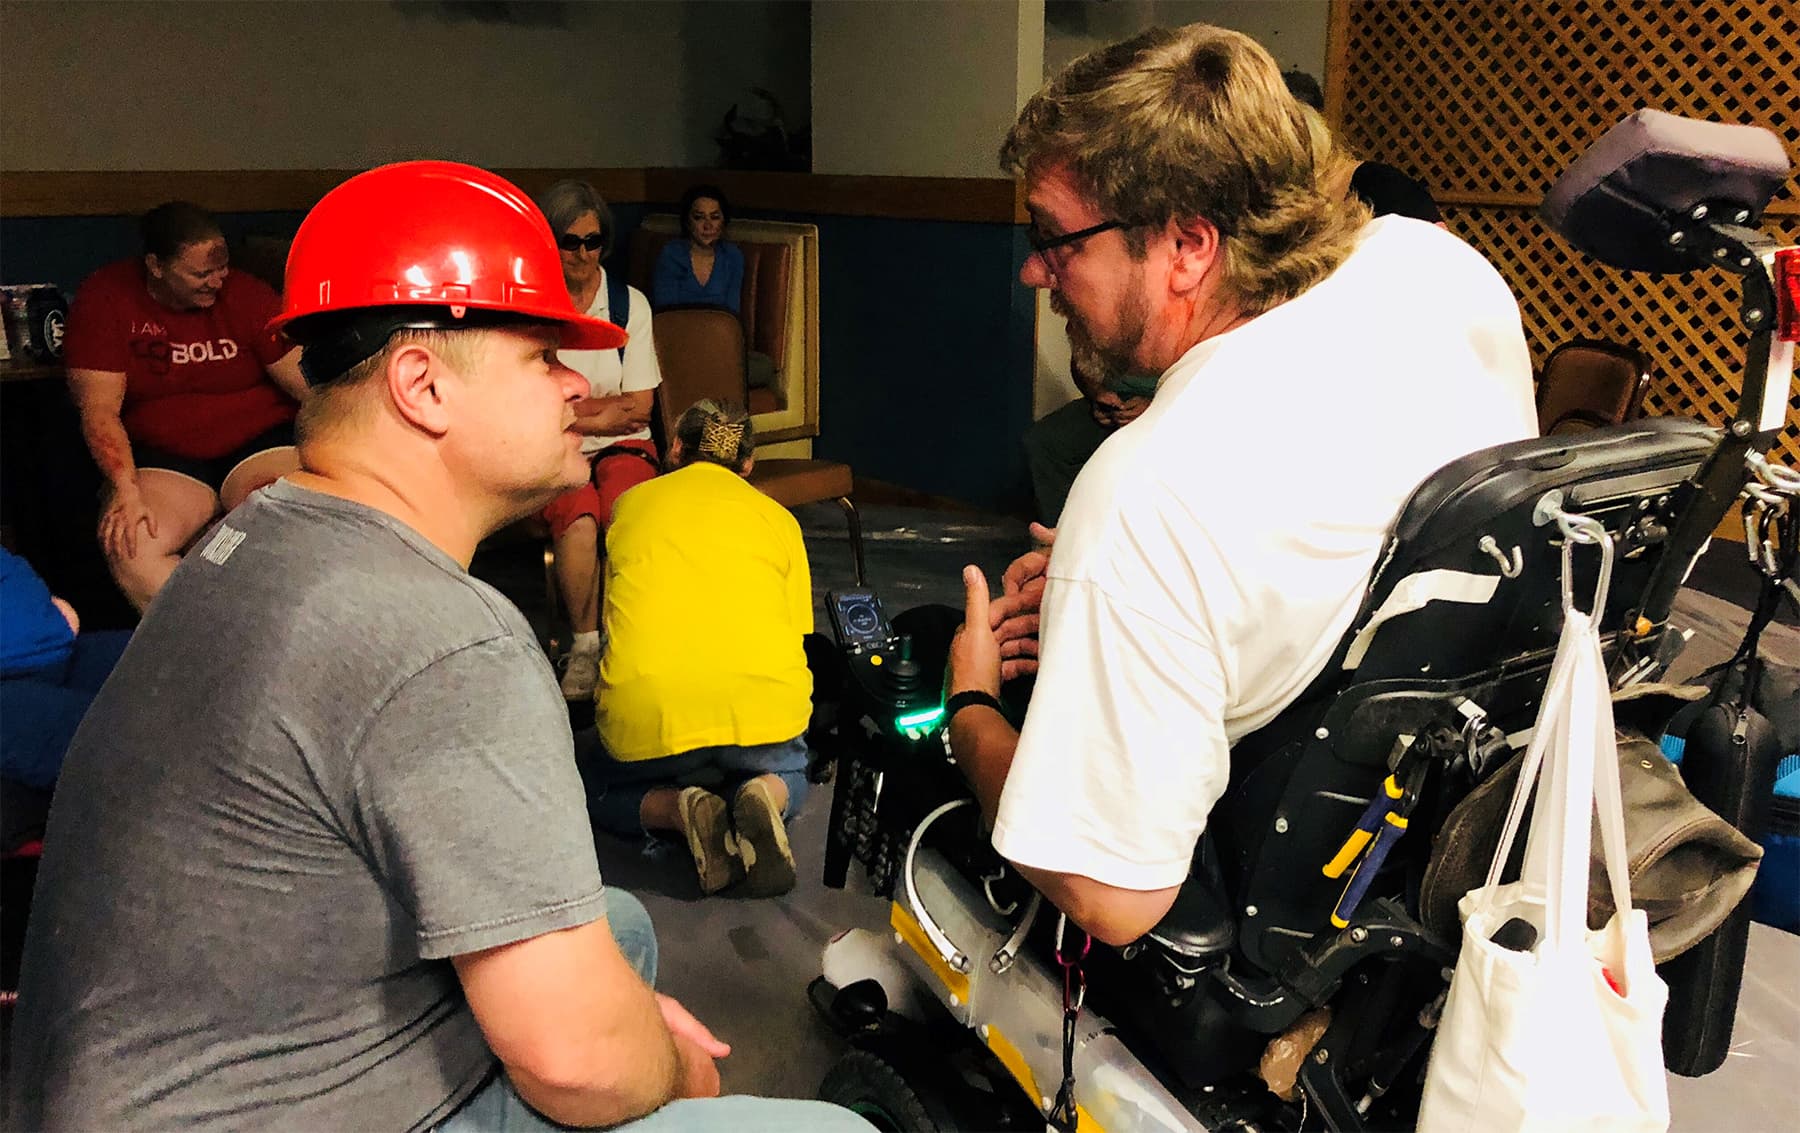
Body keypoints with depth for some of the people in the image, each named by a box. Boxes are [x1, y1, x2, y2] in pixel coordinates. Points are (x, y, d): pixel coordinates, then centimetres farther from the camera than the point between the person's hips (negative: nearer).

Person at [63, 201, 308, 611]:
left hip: (262, 438, 0)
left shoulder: (245, 294, -2)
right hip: (165, 455, 0)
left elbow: (311, 384, -4)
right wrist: (125, 488, -24)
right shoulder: (104, 300, -4)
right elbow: (100, 410, -9)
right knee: (130, 547, -28)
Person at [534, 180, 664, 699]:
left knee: (622, 514, -32)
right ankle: (584, 644, -16)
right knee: (579, 519, -33)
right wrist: (596, 414, -6)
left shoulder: (630, 302, 6)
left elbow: (639, 405, 3)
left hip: (621, 445, 1)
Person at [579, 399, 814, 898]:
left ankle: (676, 808, -1)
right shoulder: (776, 516, 18)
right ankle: (767, 798, -1)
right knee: (790, 773, 35)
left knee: (599, 789, 32)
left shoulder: (631, 503, 20)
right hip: (764, 709, 1)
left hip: (647, 718, 0)